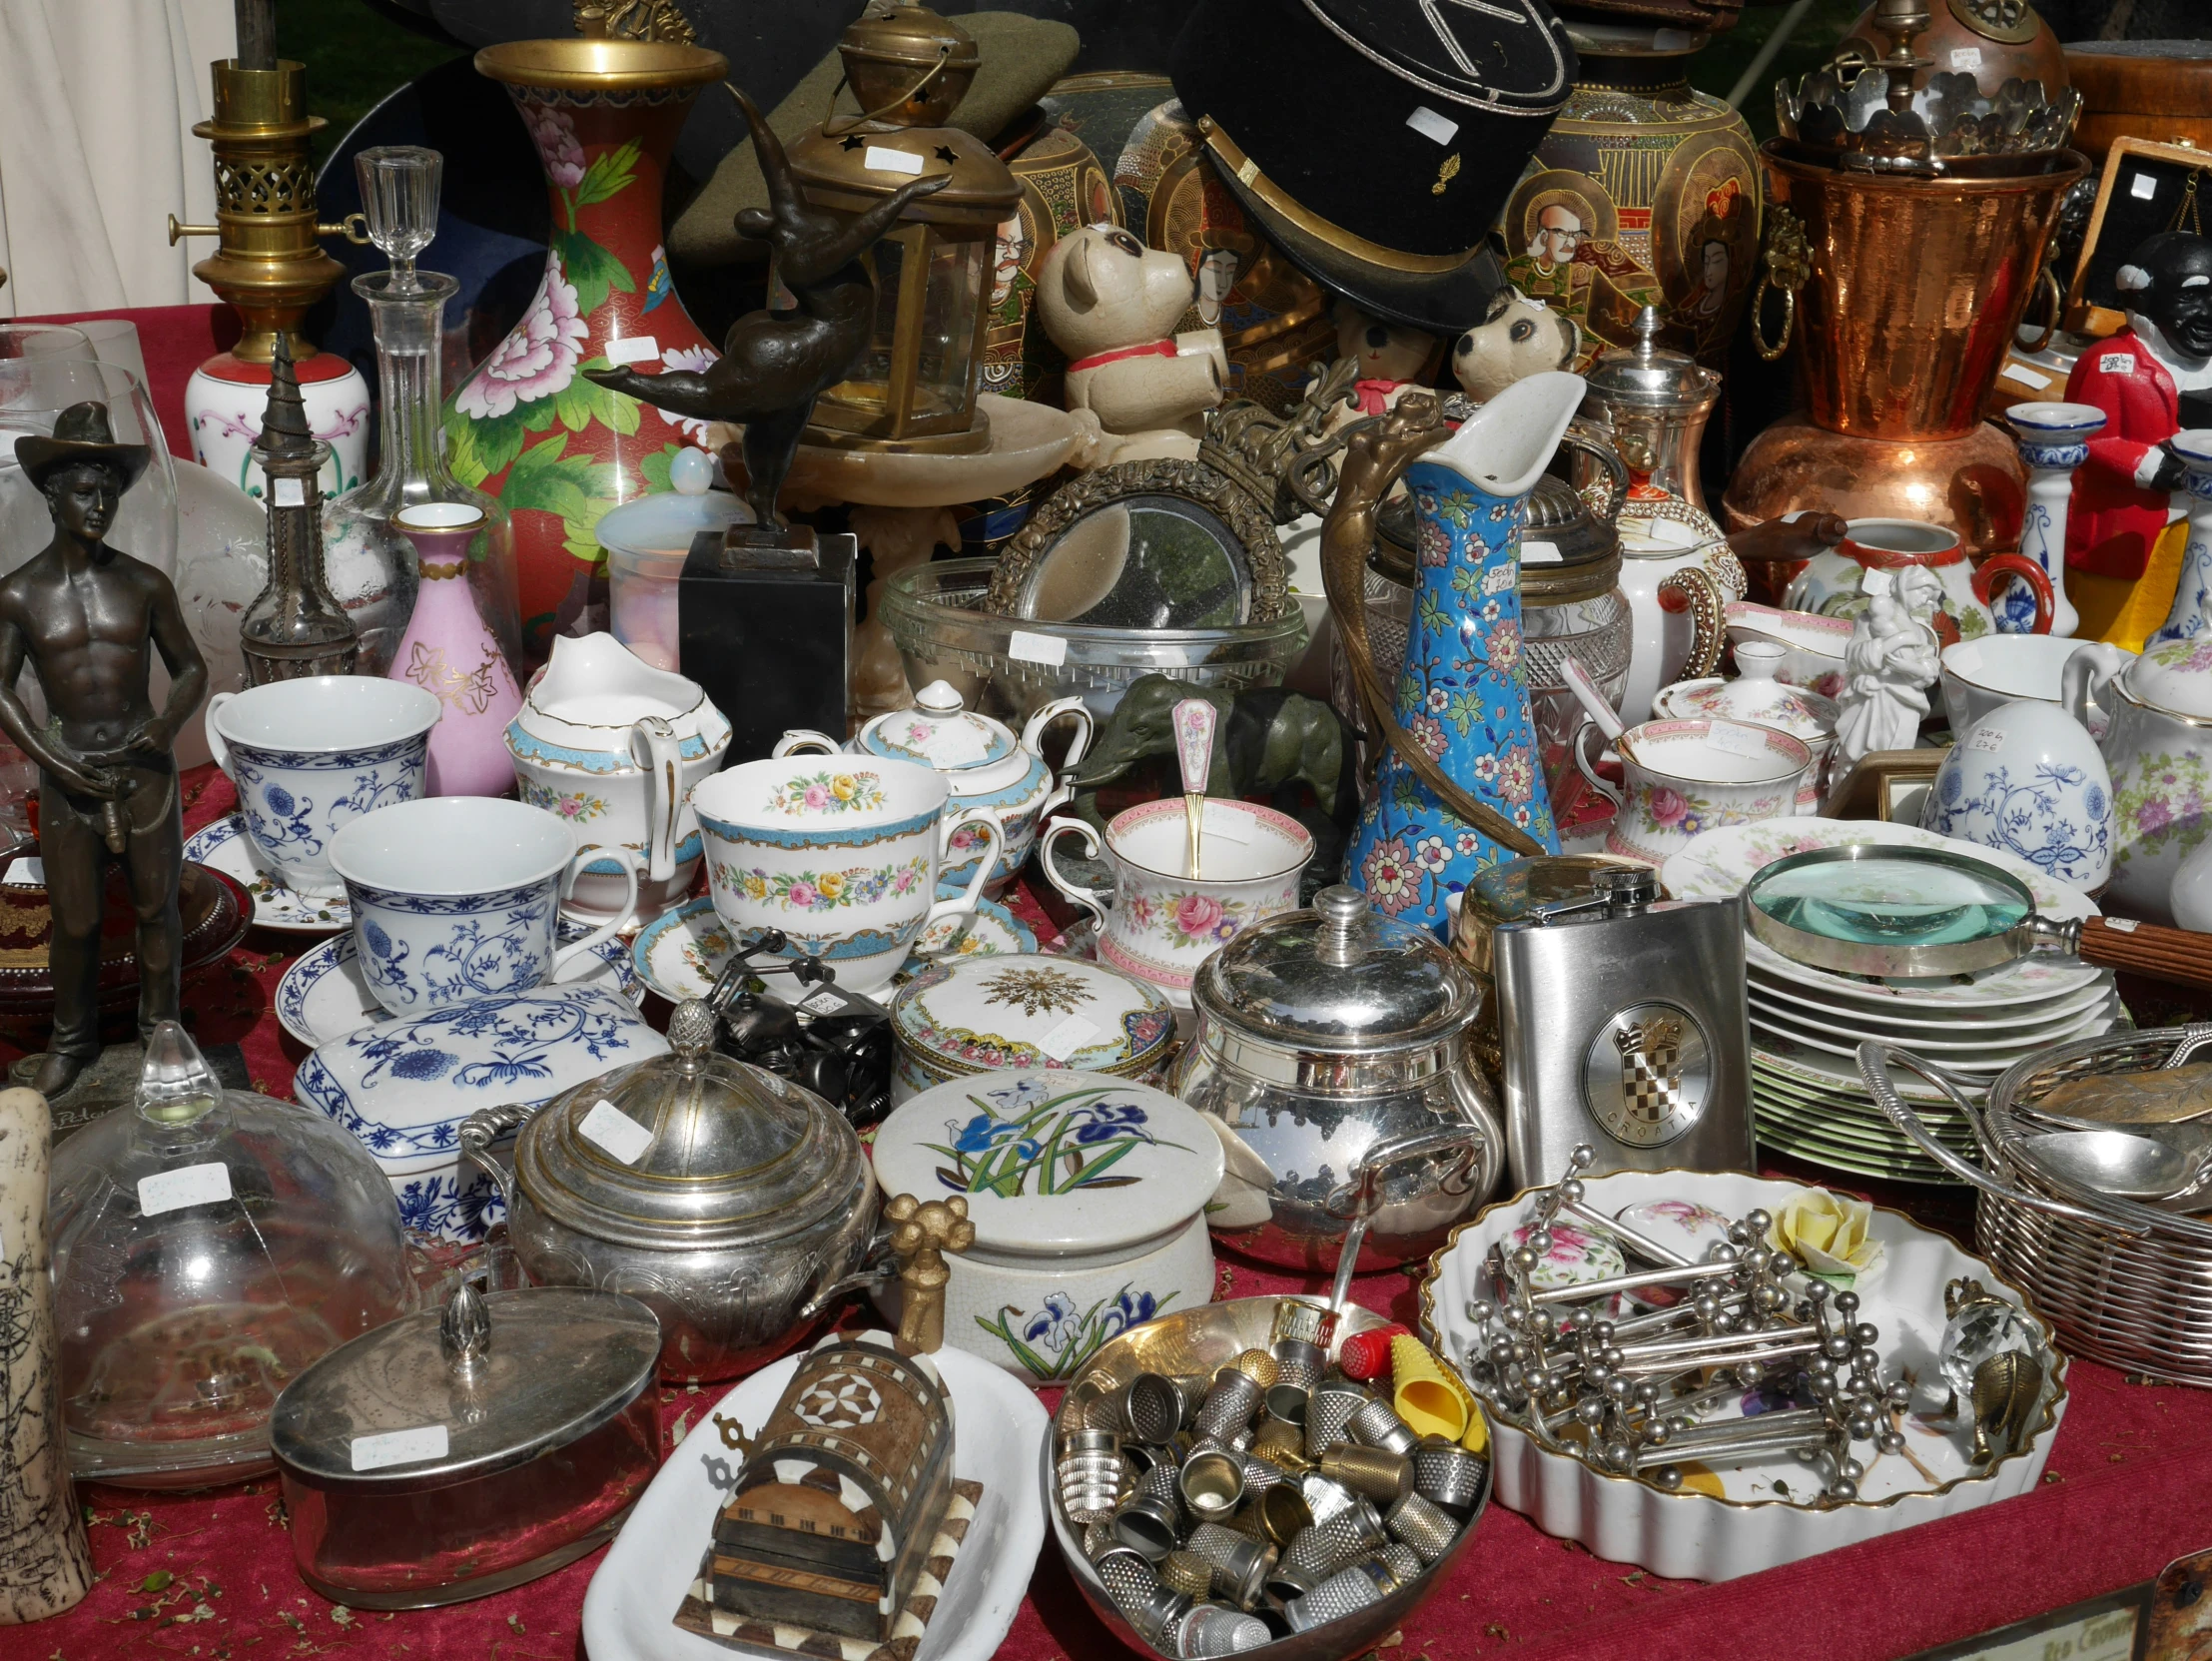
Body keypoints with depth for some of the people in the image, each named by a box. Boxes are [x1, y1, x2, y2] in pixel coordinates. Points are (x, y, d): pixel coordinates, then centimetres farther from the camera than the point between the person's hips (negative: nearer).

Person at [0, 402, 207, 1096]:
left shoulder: (145, 585, -2)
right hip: (67, 777, -1)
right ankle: (72, 1042, 28)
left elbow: (191, 669, 6)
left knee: (156, 909, 12)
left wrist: (166, 726, -13)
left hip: (145, 770, 1)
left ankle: (161, 1031, 31)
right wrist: (57, 765, -11)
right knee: (74, 923, 7)